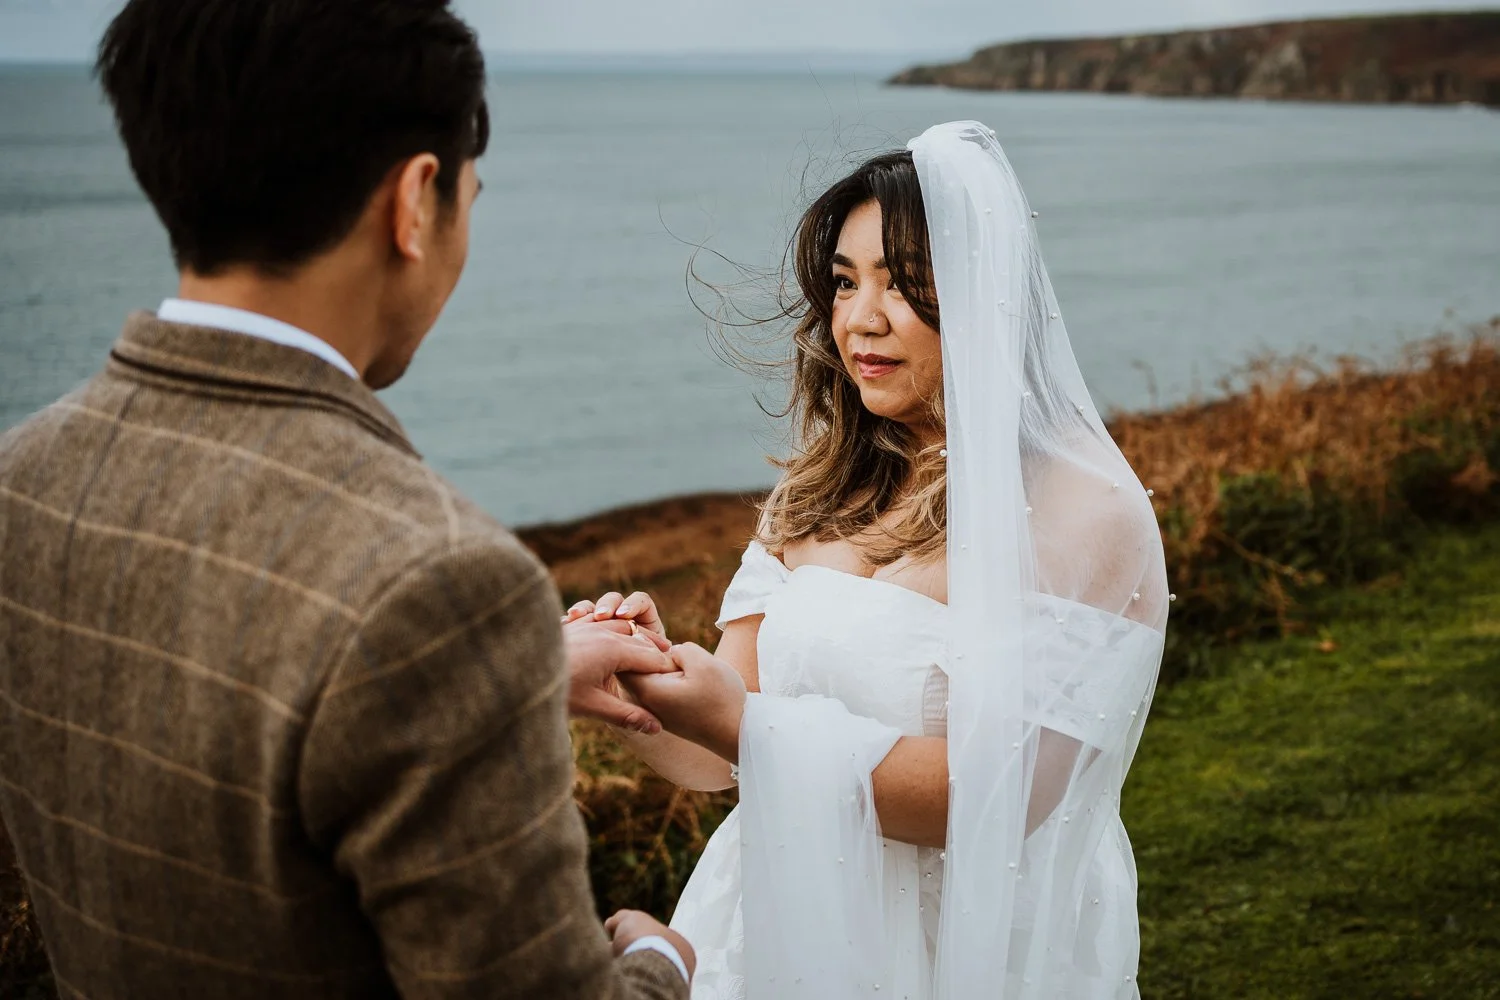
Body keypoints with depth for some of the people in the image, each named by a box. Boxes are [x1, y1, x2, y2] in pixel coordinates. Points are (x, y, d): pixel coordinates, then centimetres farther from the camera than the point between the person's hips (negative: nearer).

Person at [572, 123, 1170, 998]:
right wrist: (641, 682, -22)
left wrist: (748, 725, -29)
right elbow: (721, 758, -1)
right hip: (786, 928, 5)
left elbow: (995, 798, -23)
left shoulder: (1082, 513, -17)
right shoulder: (826, 490, 2)